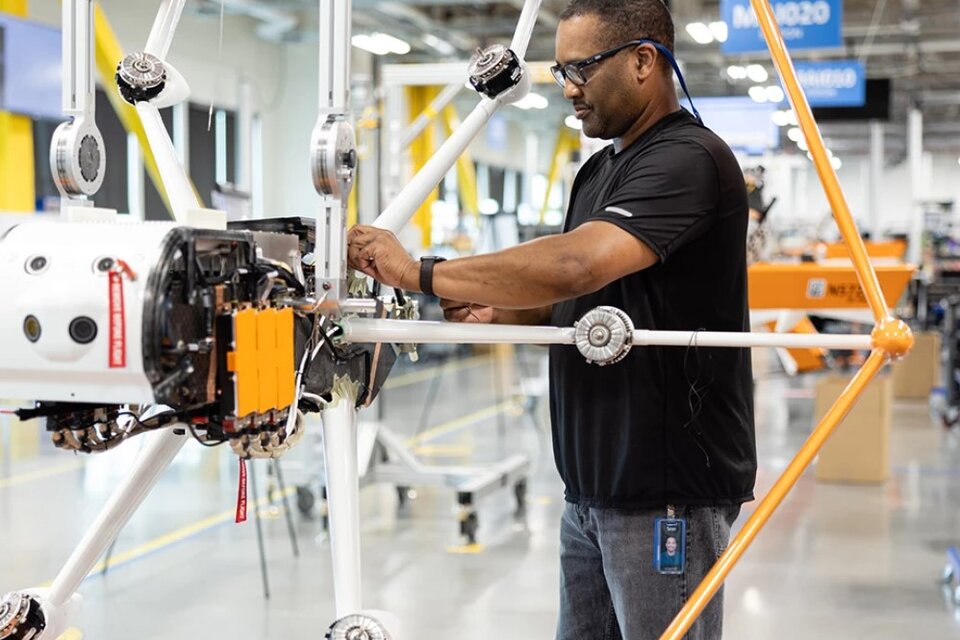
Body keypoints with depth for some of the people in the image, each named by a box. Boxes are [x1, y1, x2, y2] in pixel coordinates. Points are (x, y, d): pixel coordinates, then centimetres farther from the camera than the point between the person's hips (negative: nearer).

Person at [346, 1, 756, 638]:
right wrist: (499, 311, -1)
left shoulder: (689, 158, -16)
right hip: (592, 488, 9)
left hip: (668, 492, -9)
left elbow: (577, 264, -30)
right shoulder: (599, 169, 14)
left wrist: (421, 273, -24)